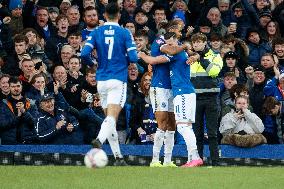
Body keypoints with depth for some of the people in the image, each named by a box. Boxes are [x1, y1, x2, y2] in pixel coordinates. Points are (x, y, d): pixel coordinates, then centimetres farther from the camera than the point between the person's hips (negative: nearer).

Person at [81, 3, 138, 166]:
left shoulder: (96, 33, 4)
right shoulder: (125, 33, -2)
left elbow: (84, 54, -6)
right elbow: (133, 58, -6)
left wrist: (91, 64, 16)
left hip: (102, 81, 3)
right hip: (118, 81, -3)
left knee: (110, 118, 12)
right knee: (111, 118, -14)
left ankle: (118, 157, 14)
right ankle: (100, 140, -42)